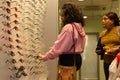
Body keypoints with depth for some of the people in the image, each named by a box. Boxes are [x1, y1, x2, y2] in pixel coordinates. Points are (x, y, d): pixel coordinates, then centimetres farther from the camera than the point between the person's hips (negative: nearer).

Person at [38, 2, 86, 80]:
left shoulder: (68, 27, -17)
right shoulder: (80, 27, 11)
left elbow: (59, 46, -17)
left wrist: (44, 57, -7)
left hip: (67, 60, -9)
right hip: (76, 58, 9)